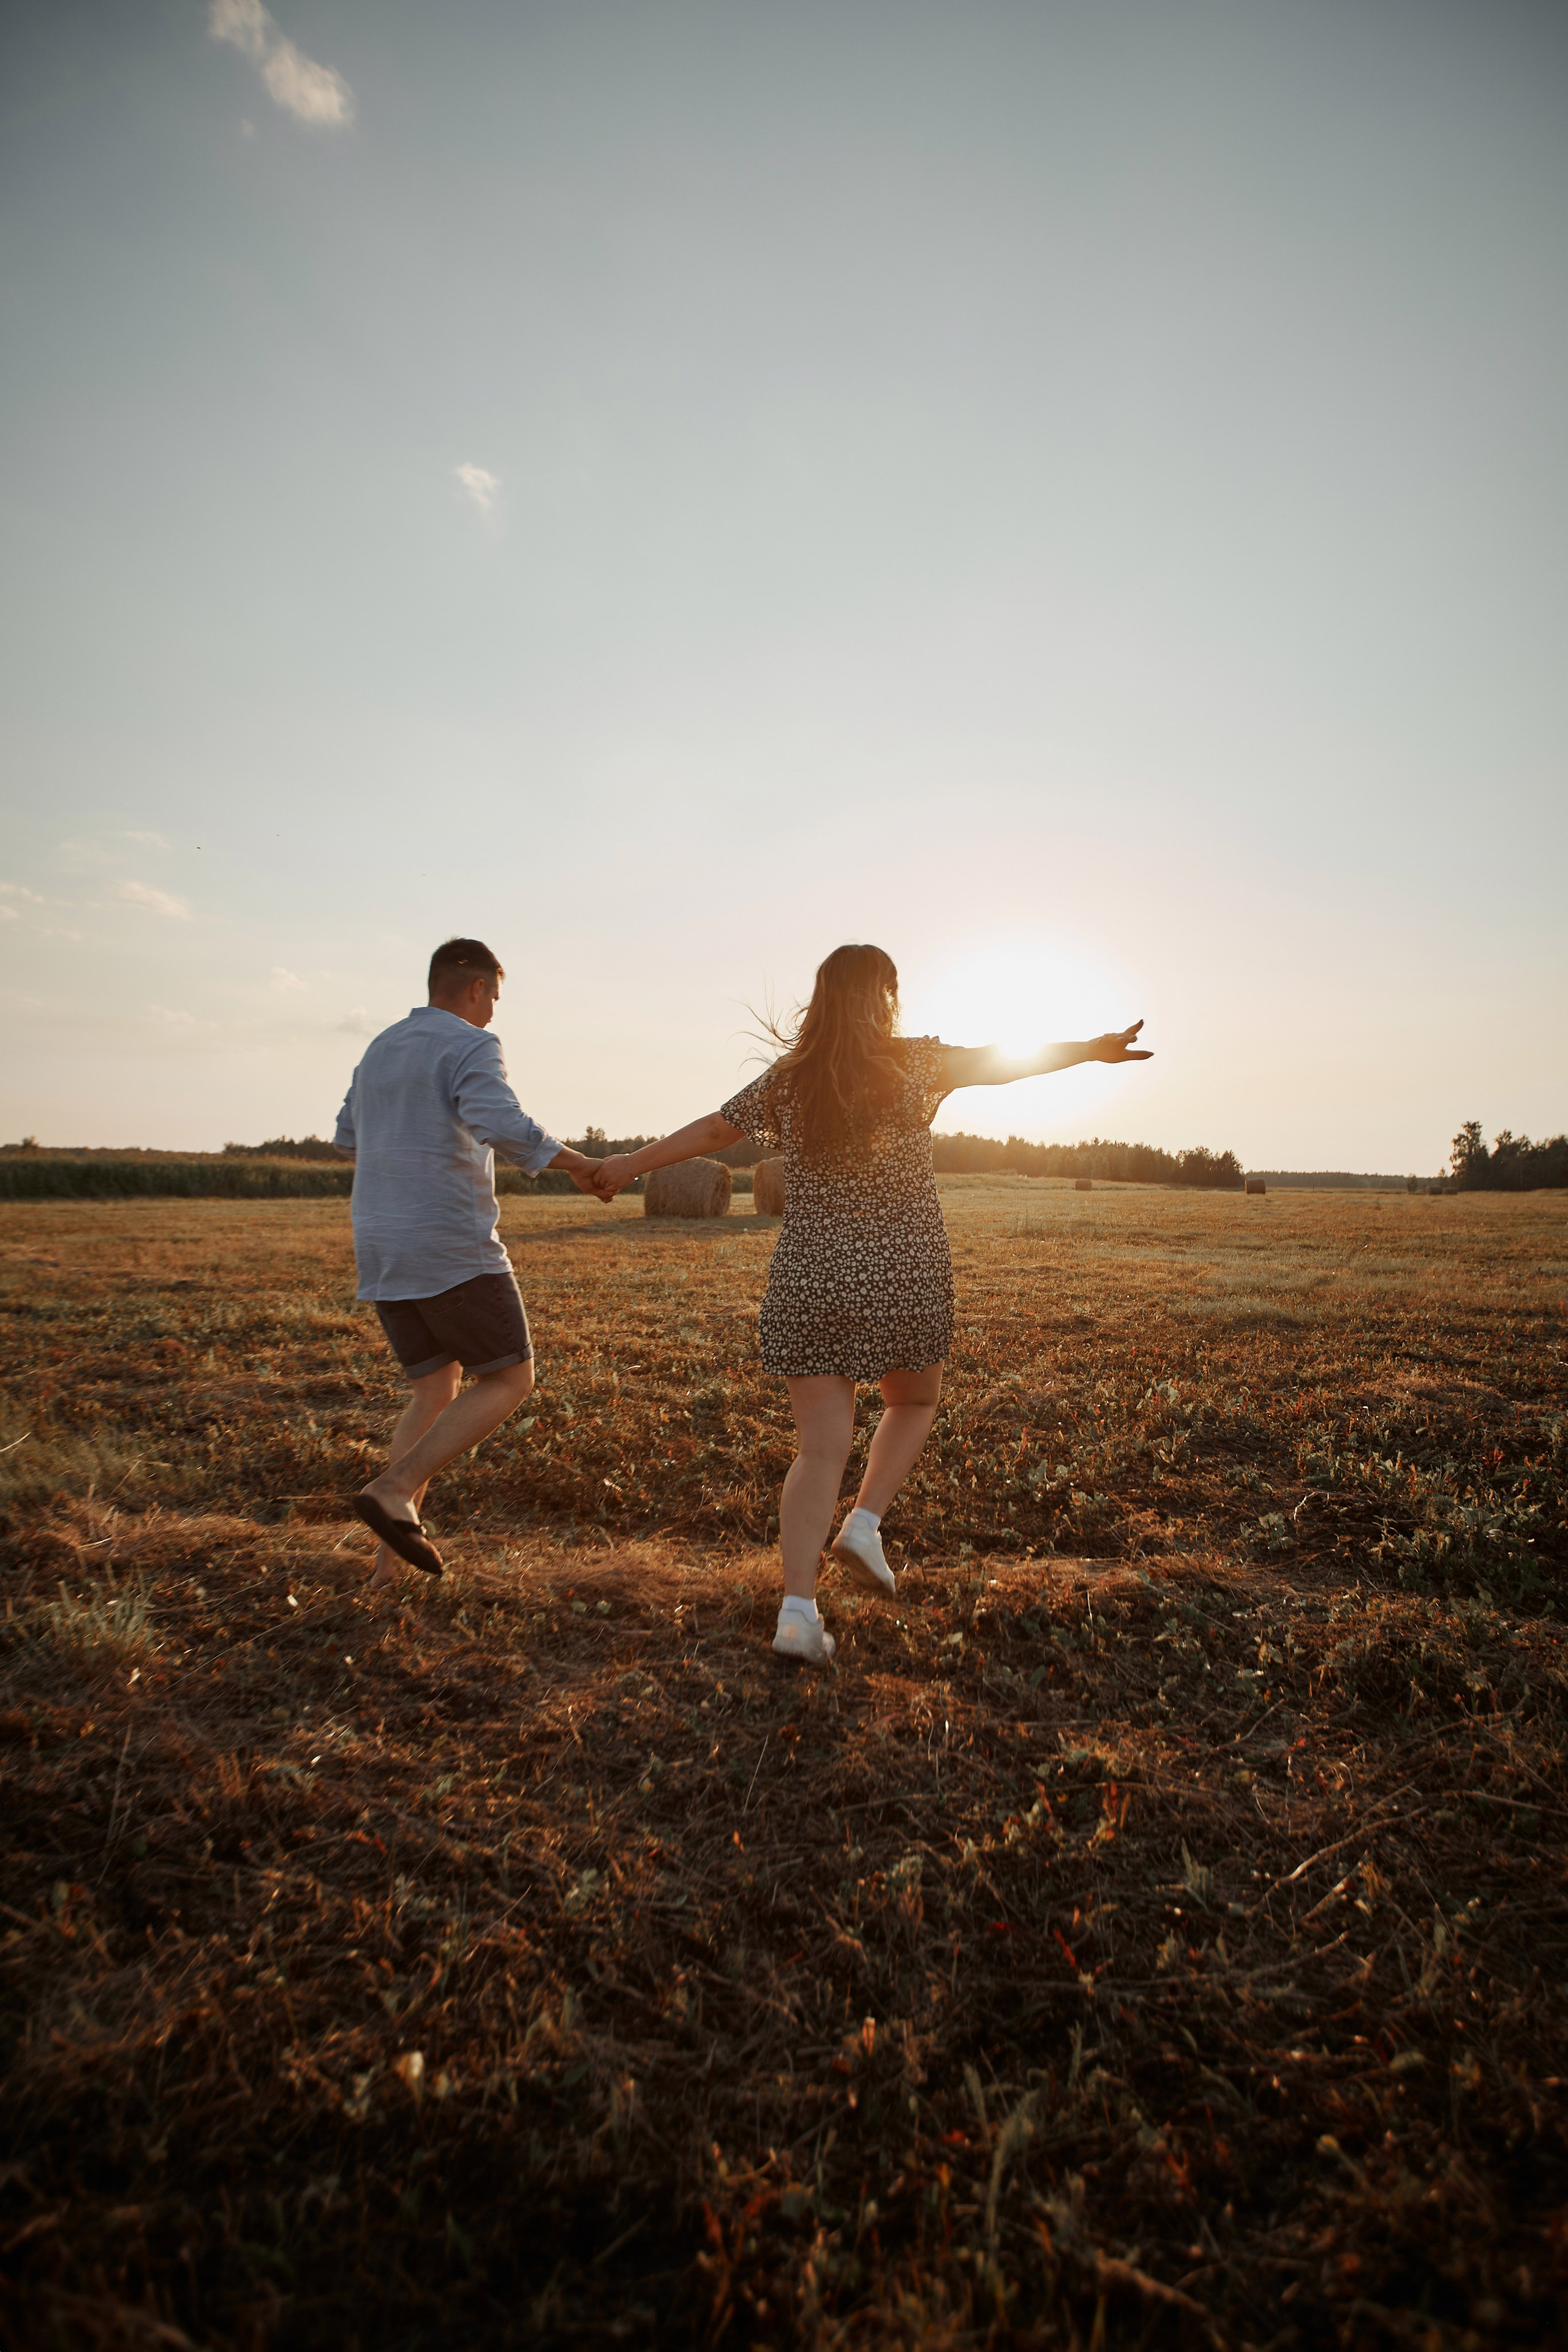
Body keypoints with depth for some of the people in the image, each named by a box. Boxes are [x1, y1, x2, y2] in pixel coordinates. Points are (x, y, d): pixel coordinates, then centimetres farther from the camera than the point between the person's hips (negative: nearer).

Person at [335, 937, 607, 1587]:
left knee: (437, 1390, 16)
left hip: (384, 1252, 8)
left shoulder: (380, 1051, 17)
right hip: (451, 1251, -8)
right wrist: (575, 1162, -15)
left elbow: (349, 1141, 31)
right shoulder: (470, 1047, -9)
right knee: (509, 1382, 3)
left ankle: (390, 1558, 10)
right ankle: (393, 1490, -10)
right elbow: (502, 1124, -29)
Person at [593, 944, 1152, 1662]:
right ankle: (865, 1522, 8)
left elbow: (710, 1129, 11)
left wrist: (629, 1164, 25)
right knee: (914, 1402, 25)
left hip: (808, 1285, 2)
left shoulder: (786, 1080, 3)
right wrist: (1094, 1049, 11)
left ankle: (797, 1608, -3)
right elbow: (1005, 1062, 0)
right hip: (903, 1280, -2)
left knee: (820, 1446, 5)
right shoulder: (913, 1062, -5)